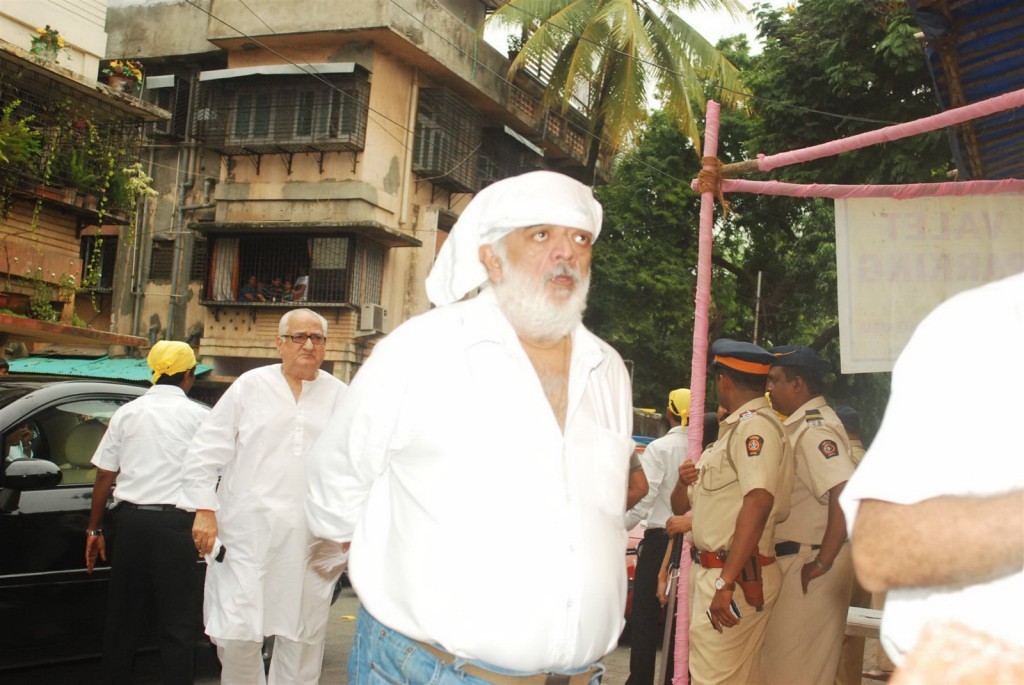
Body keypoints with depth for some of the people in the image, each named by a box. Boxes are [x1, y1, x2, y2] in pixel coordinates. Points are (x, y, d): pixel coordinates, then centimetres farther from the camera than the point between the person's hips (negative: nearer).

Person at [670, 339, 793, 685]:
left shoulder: (756, 426, -13)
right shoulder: (736, 427, 19)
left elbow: (758, 502, -29)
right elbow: (681, 507, 24)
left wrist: (726, 582, -31)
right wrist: (685, 483, 1)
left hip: (736, 575, -10)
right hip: (711, 570, 10)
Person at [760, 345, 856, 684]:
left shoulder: (814, 430, -19)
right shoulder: (801, 425, 14)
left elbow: (848, 496, -30)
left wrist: (822, 562, -25)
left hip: (807, 569, -10)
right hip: (794, 560, 10)